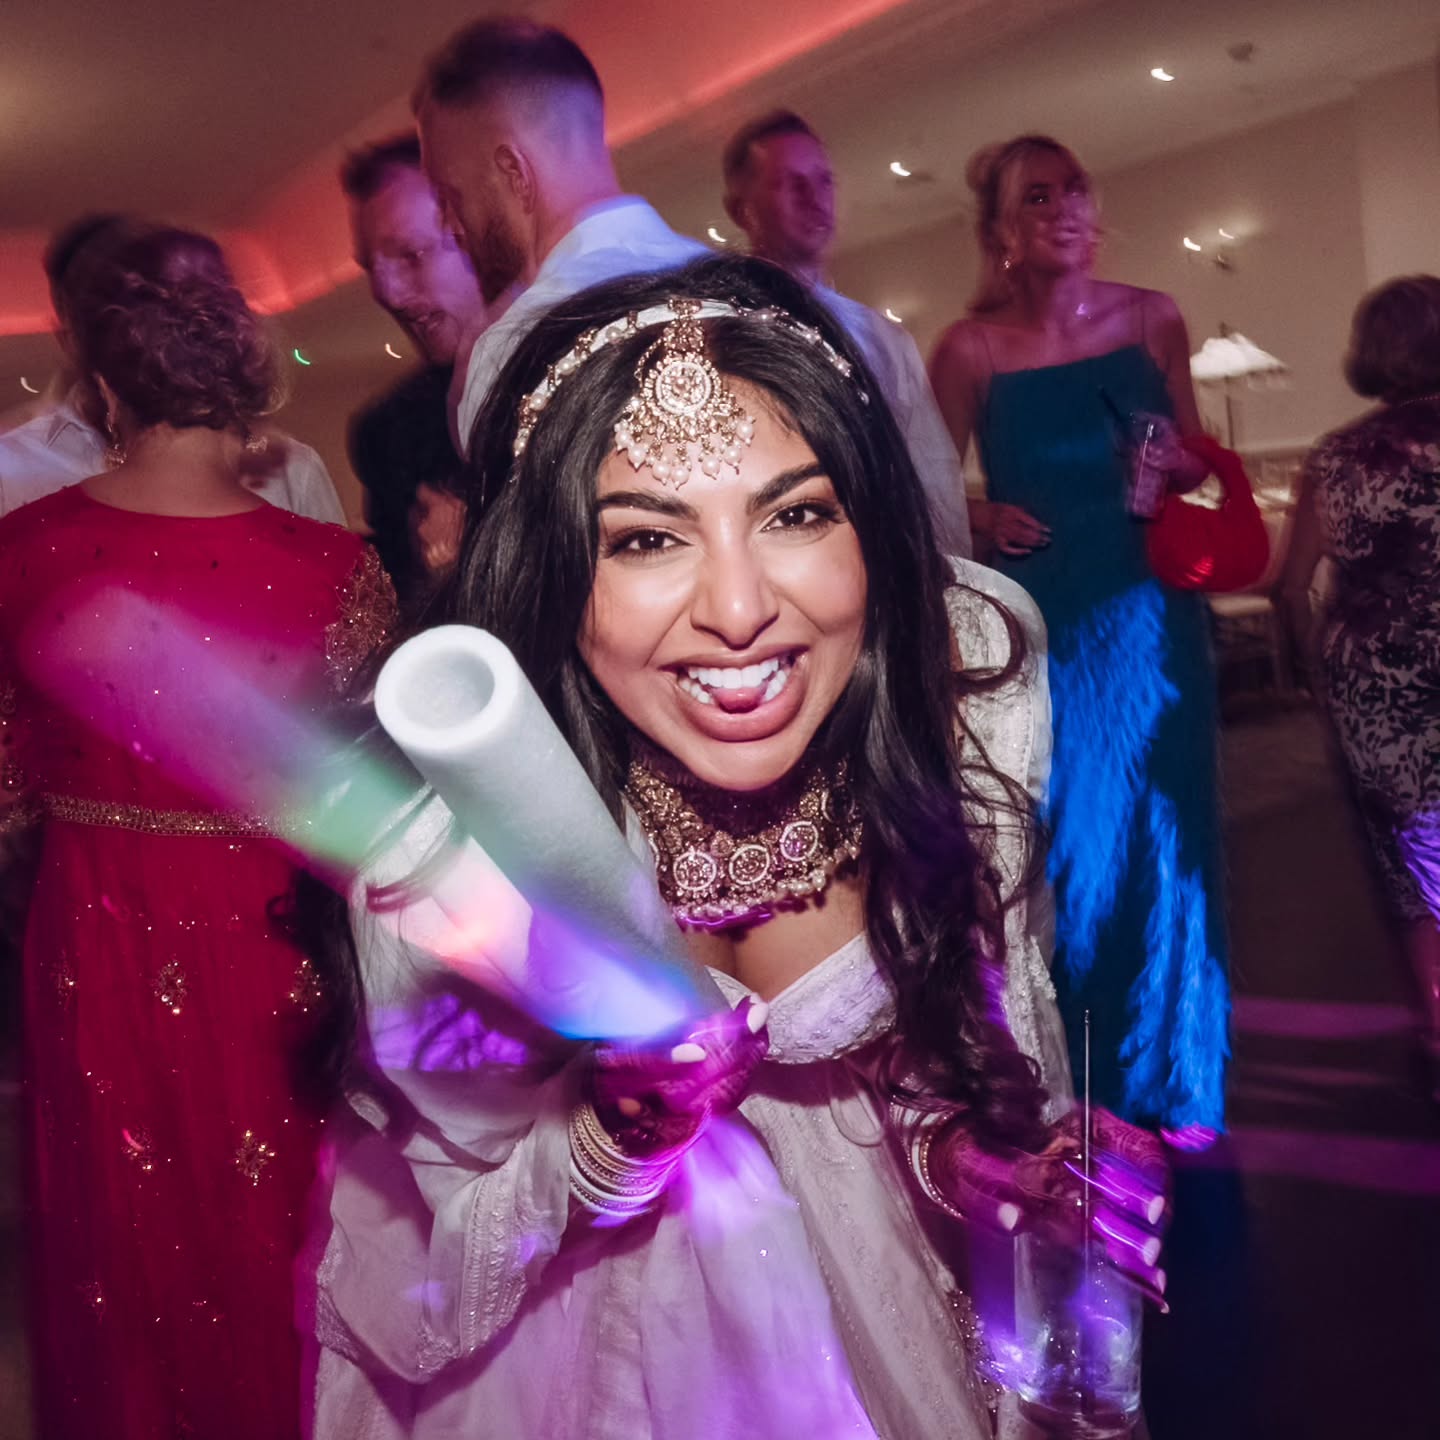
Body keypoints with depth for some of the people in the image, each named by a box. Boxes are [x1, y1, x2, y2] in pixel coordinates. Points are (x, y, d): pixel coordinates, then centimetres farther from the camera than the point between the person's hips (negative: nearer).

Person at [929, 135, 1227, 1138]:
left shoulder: (1152, 318, 5)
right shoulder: (971, 349, -2)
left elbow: (1194, 460, 14)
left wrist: (1177, 468, -8)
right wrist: (983, 518, -15)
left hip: (1149, 614, 3)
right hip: (1041, 622, -2)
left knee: (1158, 838, 7)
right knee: (1062, 846, 3)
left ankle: (1165, 1080, 26)